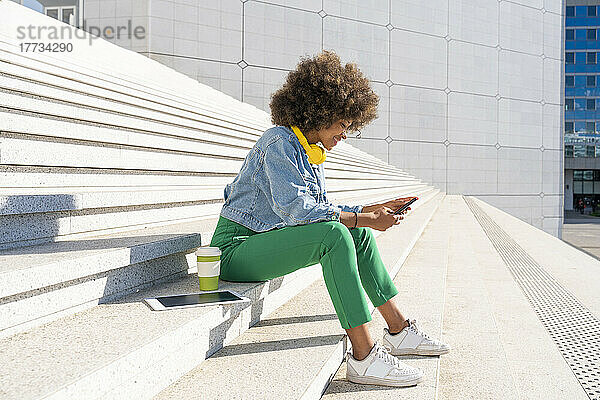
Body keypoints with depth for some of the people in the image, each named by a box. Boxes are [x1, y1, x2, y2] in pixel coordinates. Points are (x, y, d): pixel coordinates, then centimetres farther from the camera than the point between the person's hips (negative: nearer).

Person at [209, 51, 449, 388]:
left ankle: (399, 330, 7)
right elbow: (294, 208, -26)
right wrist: (363, 218, -25)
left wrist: (374, 210, 7)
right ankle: (364, 357, -30)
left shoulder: (313, 152, 14)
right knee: (334, 234, -30)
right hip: (236, 248, -9)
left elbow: (321, 208, 16)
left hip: (267, 239, 9)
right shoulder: (280, 143, -15)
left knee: (358, 234, 3)